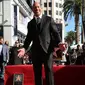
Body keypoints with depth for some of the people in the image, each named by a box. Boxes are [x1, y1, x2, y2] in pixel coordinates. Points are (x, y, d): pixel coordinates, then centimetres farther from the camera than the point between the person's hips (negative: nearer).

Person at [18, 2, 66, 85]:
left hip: (47, 49, -3)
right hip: (35, 51, 3)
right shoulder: (30, 23, 18)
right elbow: (29, 37, 15)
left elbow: (55, 32, 3)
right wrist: (24, 48, -1)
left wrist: (59, 43, -16)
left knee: (49, 71, -6)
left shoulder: (49, 19, 9)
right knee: (37, 73, 5)